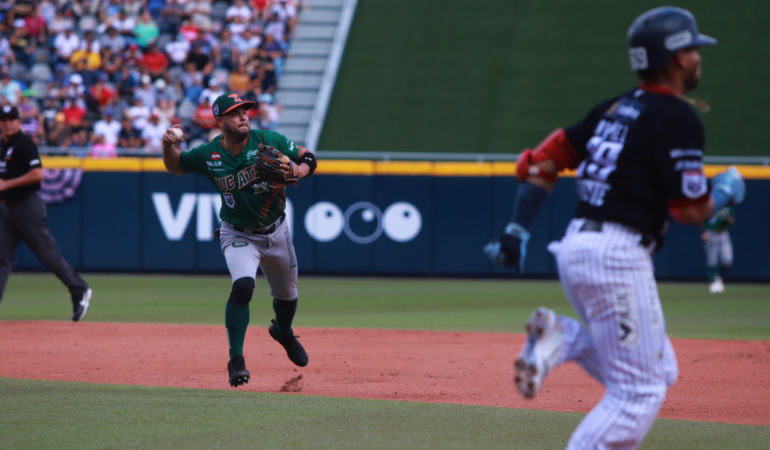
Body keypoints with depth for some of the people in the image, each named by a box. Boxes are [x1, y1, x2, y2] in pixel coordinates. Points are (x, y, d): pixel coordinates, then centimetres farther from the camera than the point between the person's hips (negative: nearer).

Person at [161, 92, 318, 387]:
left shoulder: (269, 142, -16)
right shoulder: (208, 156, -14)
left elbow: (307, 158, -5)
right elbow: (175, 166, 2)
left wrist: (296, 172, -28)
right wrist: (168, 146, -19)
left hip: (276, 232, 3)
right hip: (238, 235, -2)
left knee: (286, 293, 19)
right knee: (243, 286, -28)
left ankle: (283, 331, 54)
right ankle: (236, 360, -19)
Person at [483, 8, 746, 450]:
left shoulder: (617, 108, 16)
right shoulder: (677, 118, -9)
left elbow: (542, 162, 14)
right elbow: (690, 210, -12)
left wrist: (519, 228, 11)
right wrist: (724, 193, 9)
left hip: (575, 248, 9)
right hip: (616, 255, -9)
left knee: (660, 370, 17)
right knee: (638, 390, -4)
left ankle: (562, 339, -1)